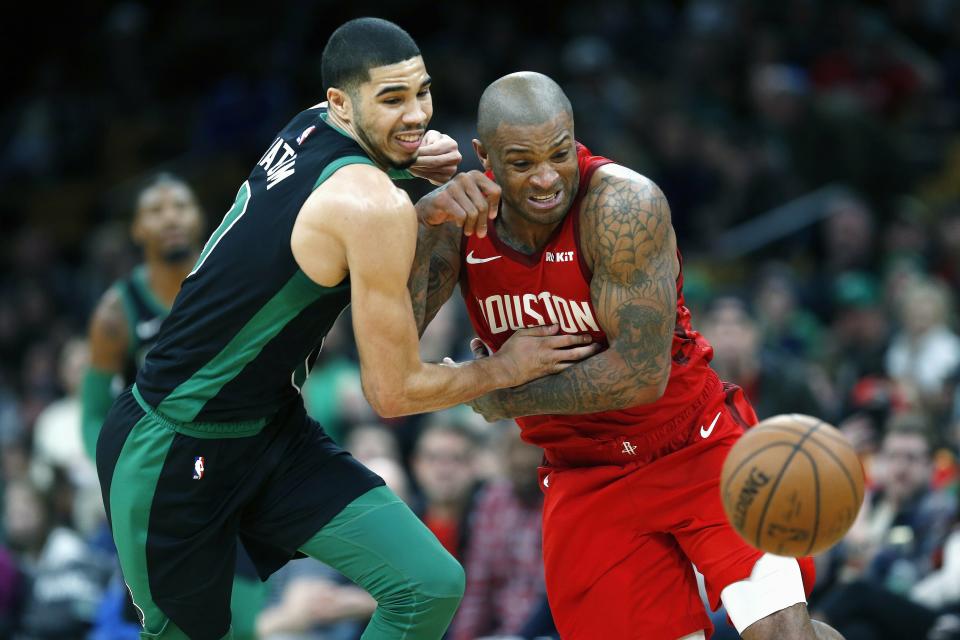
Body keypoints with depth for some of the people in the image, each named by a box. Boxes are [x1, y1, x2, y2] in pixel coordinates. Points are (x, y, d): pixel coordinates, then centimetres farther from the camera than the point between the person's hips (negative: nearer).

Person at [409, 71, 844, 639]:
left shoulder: (624, 205, -26)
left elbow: (641, 374, -28)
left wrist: (507, 399, -18)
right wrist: (424, 218, -31)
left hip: (699, 448, -4)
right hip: (586, 479, 4)